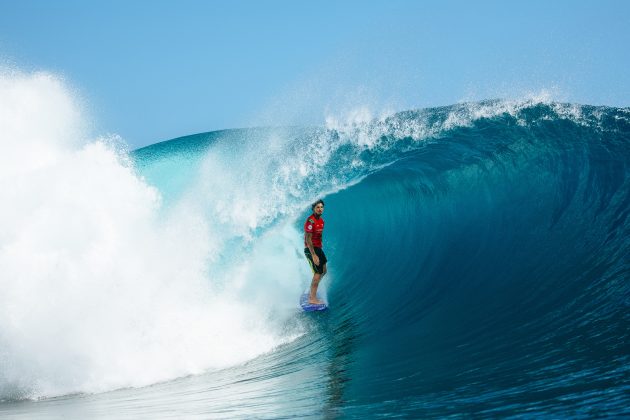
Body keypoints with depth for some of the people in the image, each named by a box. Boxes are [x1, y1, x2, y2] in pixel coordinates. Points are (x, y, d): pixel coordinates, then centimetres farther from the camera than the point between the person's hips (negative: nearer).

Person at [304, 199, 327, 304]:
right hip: (310, 249, -10)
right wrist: (313, 255, -25)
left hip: (318, 248, 10)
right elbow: (308, 239, -22)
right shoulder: (310, 221, -19)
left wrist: (320, 250, 14)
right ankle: (312, 299, -6)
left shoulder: (321, 220, 9)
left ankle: (312, 293, 30)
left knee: (323, 271, 17)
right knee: (318, 273, -11)